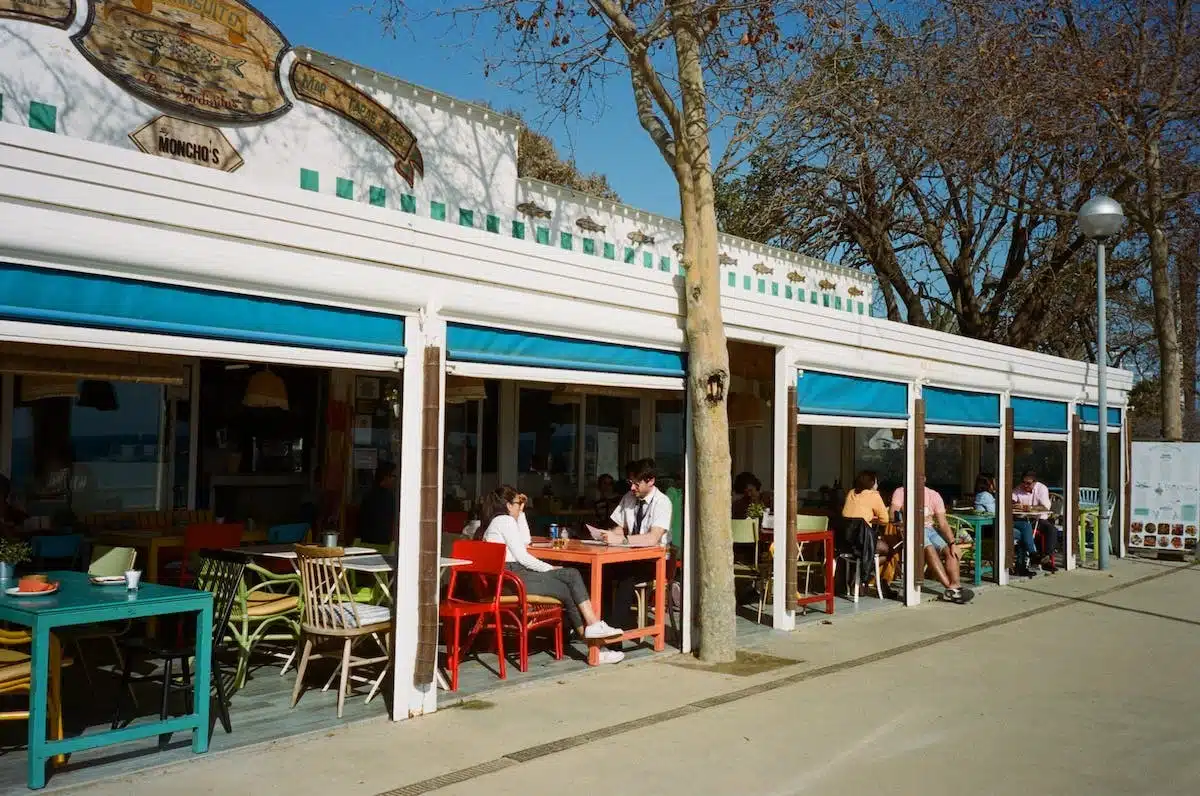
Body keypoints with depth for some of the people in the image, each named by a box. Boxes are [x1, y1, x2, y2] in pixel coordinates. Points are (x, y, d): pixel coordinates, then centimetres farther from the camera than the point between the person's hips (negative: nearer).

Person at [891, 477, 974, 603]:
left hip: (931, 530, 4)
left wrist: (952, 544, -13)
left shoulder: (934, 495, 9)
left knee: (949, 551, -23)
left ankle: (955, 586, -35)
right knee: (929, 549, -32)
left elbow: (943, 524, 2)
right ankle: (950, 587, -38)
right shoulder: (900, 492, 3)